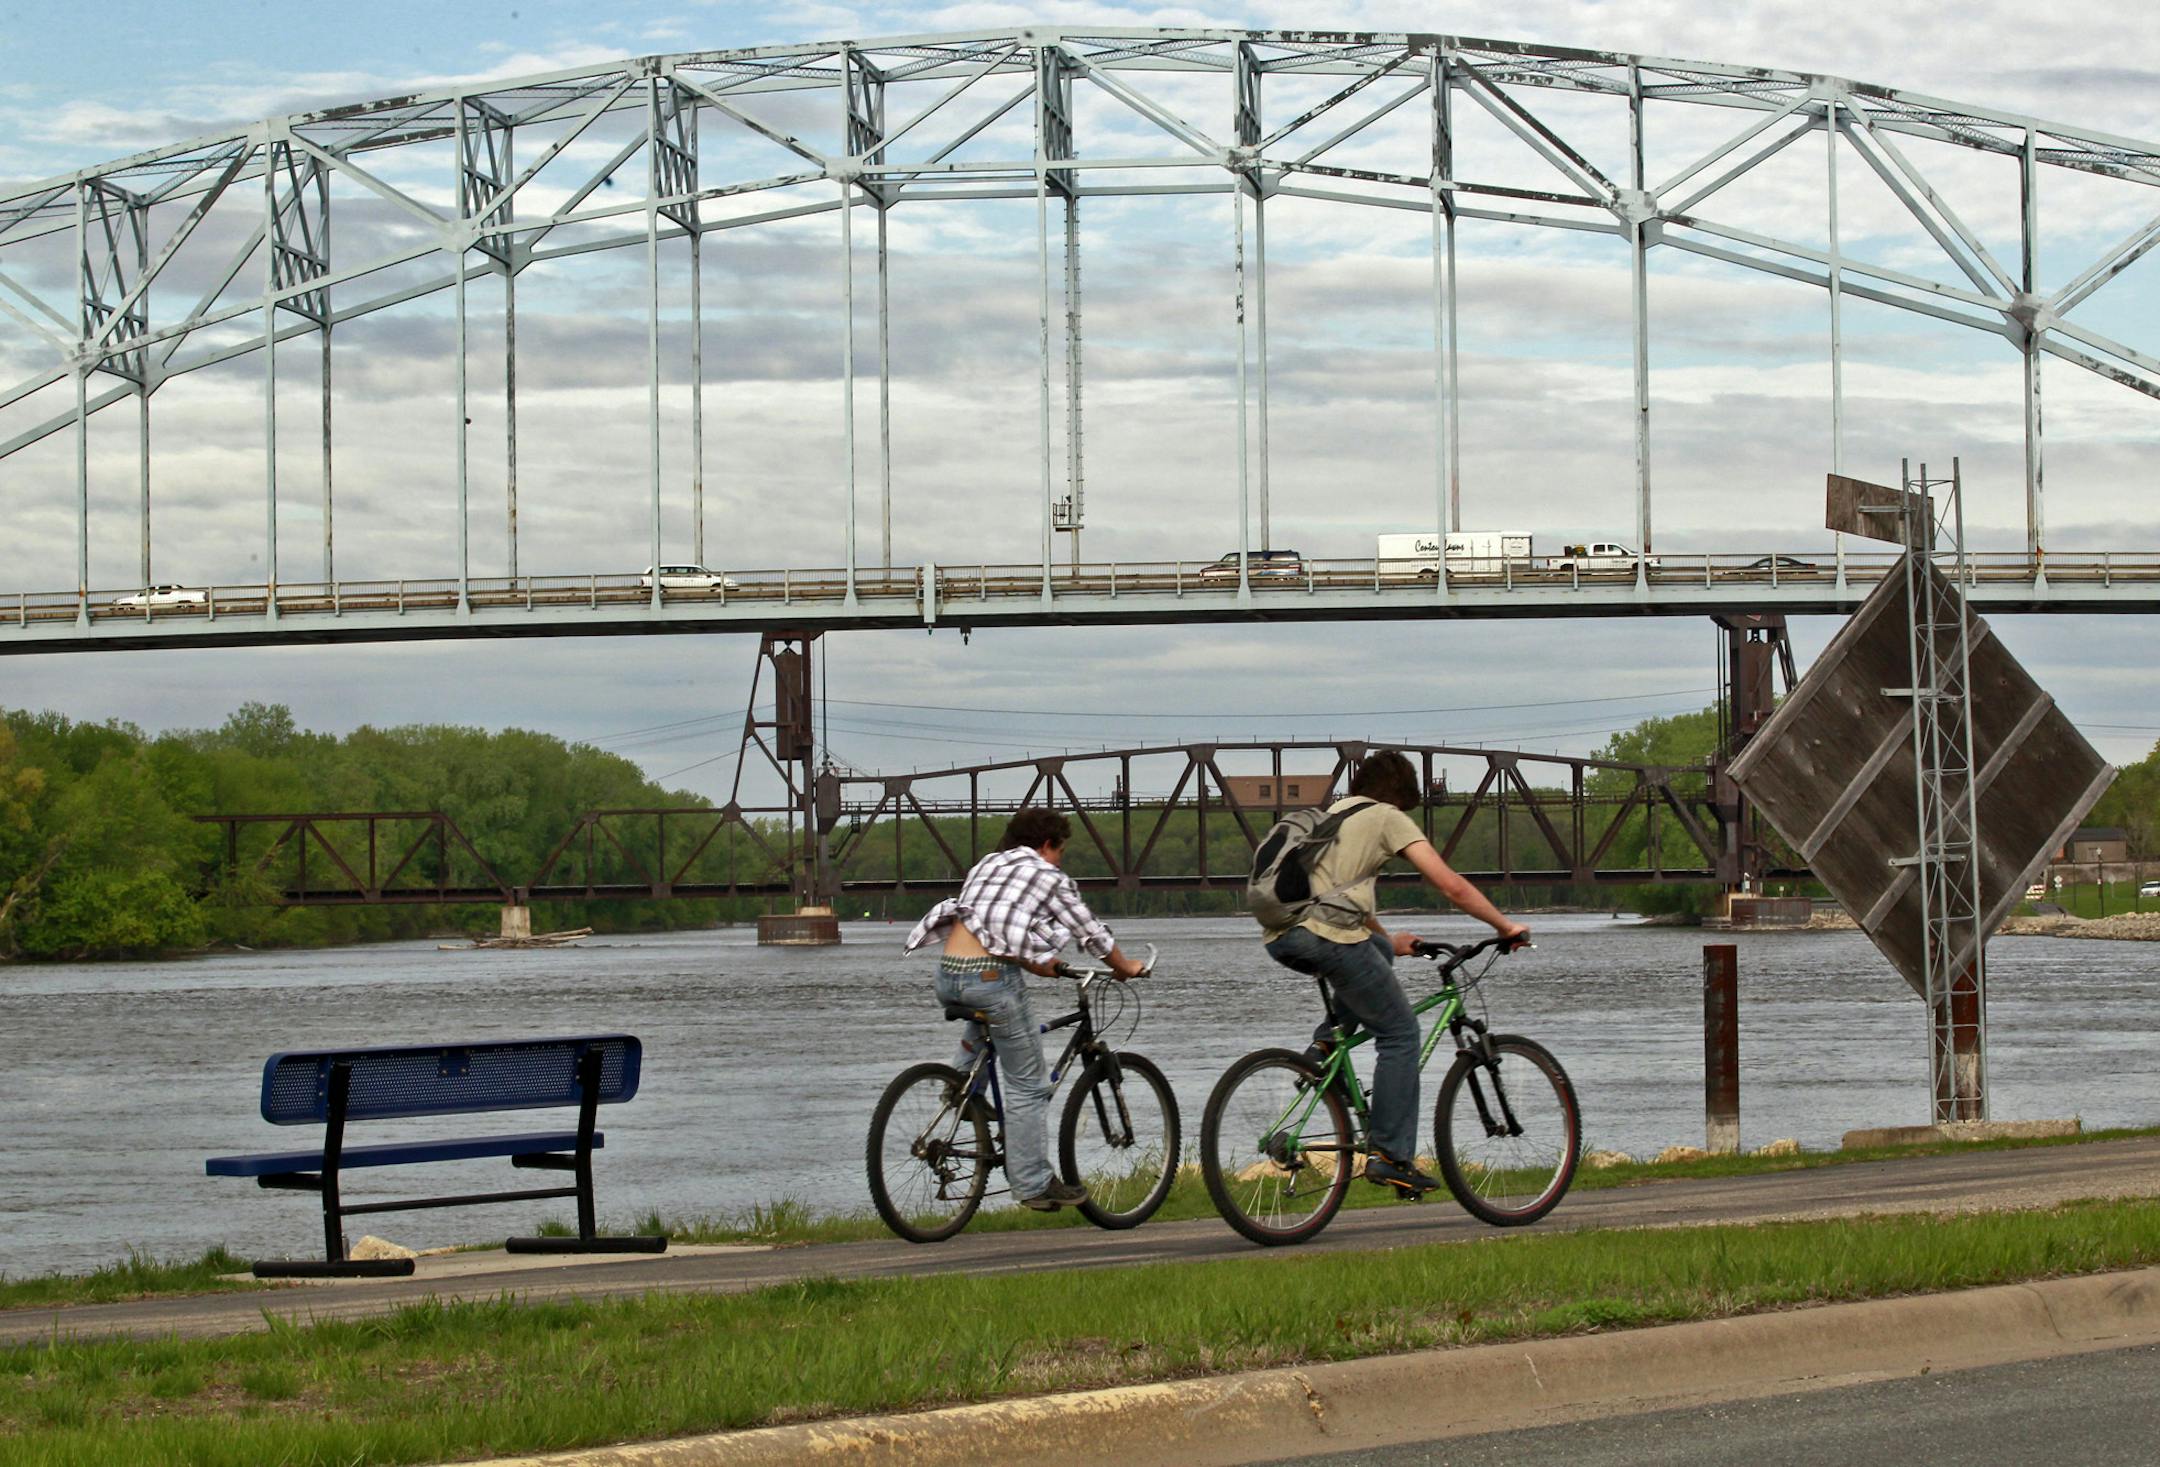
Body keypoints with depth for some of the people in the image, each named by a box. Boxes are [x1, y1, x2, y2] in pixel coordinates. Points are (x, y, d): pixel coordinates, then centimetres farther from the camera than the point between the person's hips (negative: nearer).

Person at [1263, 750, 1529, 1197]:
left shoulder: (1332, 815, 29)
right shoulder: (1389, 818, 8)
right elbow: (1451, 886, 0)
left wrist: (1387, 940, 53)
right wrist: (1505, 926, 11)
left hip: (1281, 938, 7)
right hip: (1328, 936, -7)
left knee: (1377, 951, 34)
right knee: (1400, 1033, 6)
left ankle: (1326, 1043, 16)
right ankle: (1391, 1156, 0)